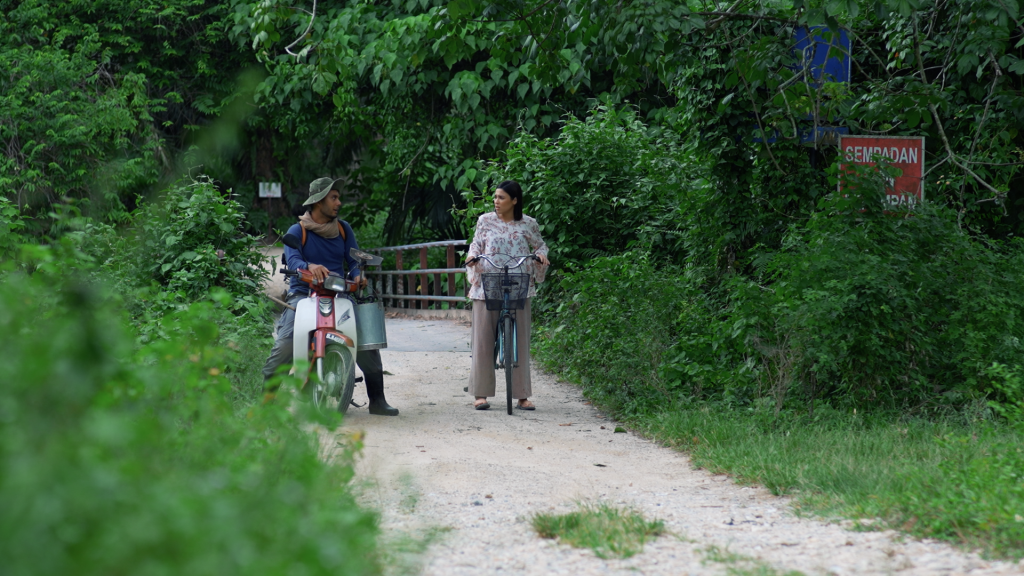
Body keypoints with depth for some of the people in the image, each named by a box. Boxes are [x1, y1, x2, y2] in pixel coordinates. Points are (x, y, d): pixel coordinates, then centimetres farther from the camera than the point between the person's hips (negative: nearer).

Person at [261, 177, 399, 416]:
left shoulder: (343, 229, 13)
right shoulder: (297, 231, 0)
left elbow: (353, 259, 6)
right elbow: (292, 259, -18)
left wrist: (358, 275, -18)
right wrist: (310, 267, -40)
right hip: (303, 294, -3)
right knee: (284, 344, -24)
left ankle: (377, 400, -2)